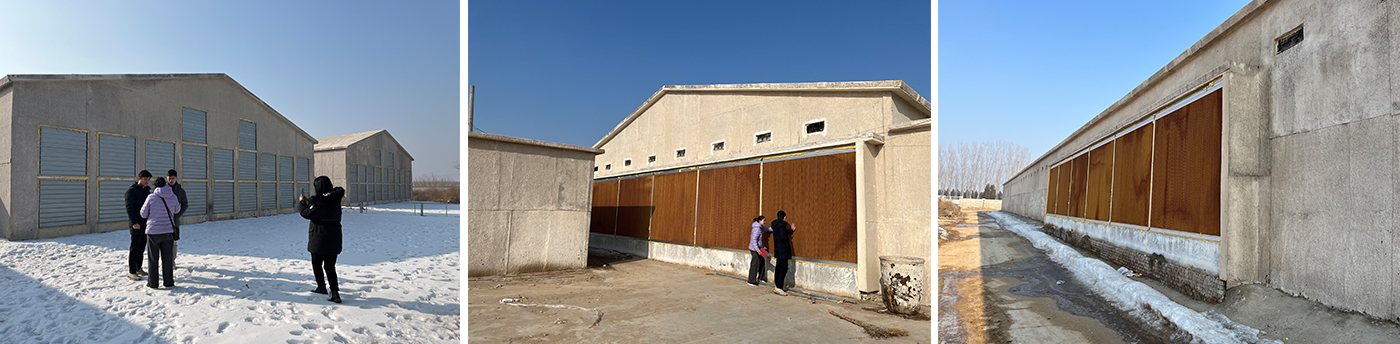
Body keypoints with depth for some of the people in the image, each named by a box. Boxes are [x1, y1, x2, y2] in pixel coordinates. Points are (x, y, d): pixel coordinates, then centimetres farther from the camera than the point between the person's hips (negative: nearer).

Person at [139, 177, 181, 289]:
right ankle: (169, 282, 13)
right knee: (167, 258, 9)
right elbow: (177, 209, 17)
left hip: (153, 231, -2)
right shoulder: (173, 197, -2)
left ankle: (153, 283, 13)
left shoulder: (151, 197, -8)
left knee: (153, 259, 8)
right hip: (168, 231, 2)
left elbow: (143, 214, 0)